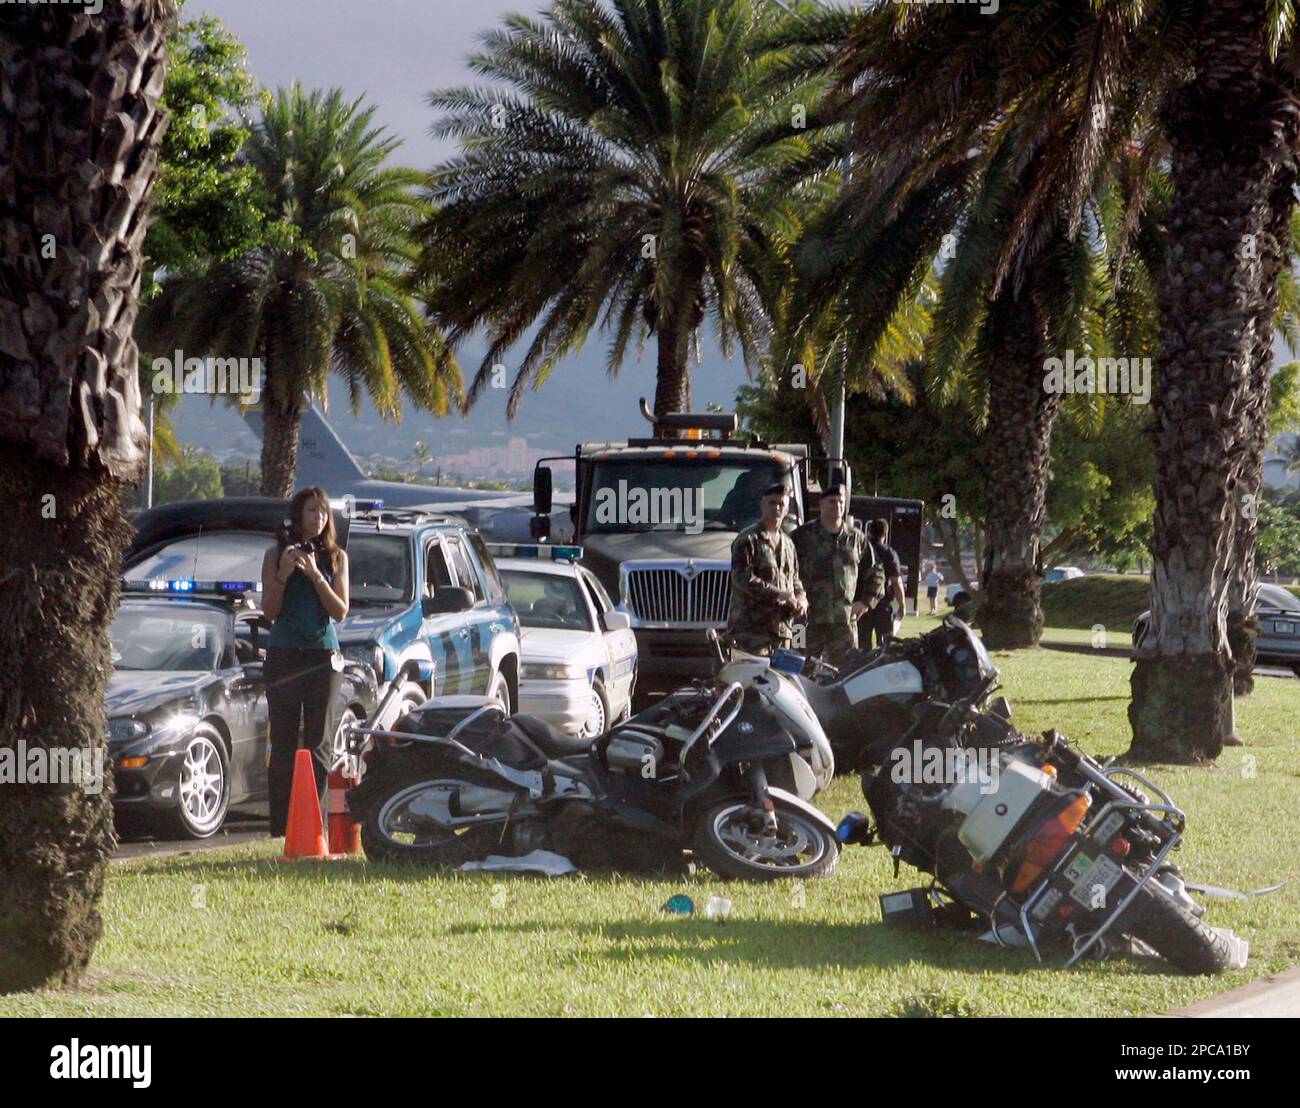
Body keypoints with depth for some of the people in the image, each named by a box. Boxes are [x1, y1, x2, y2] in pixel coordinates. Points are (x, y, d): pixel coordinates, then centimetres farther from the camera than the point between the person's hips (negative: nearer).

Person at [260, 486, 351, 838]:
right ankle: (280, 826, -3)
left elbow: (340, 611, 0)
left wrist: (315, 575, -12)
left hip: (323, 654, 1)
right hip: (284, 655, -1)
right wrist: (283, 575, -13)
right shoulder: (276, 555, 6)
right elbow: (269, 611, 3)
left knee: (320, 743, -3)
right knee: (283, 742, -3)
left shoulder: (335, 557, 8)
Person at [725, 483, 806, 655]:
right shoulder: (748, 539, -2)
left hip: (782, 627, 7)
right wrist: (779, 594, -17)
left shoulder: (787, 543, 21)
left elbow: (795, 581, 28)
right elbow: (742, 579, -13)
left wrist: (801, 599, 4)